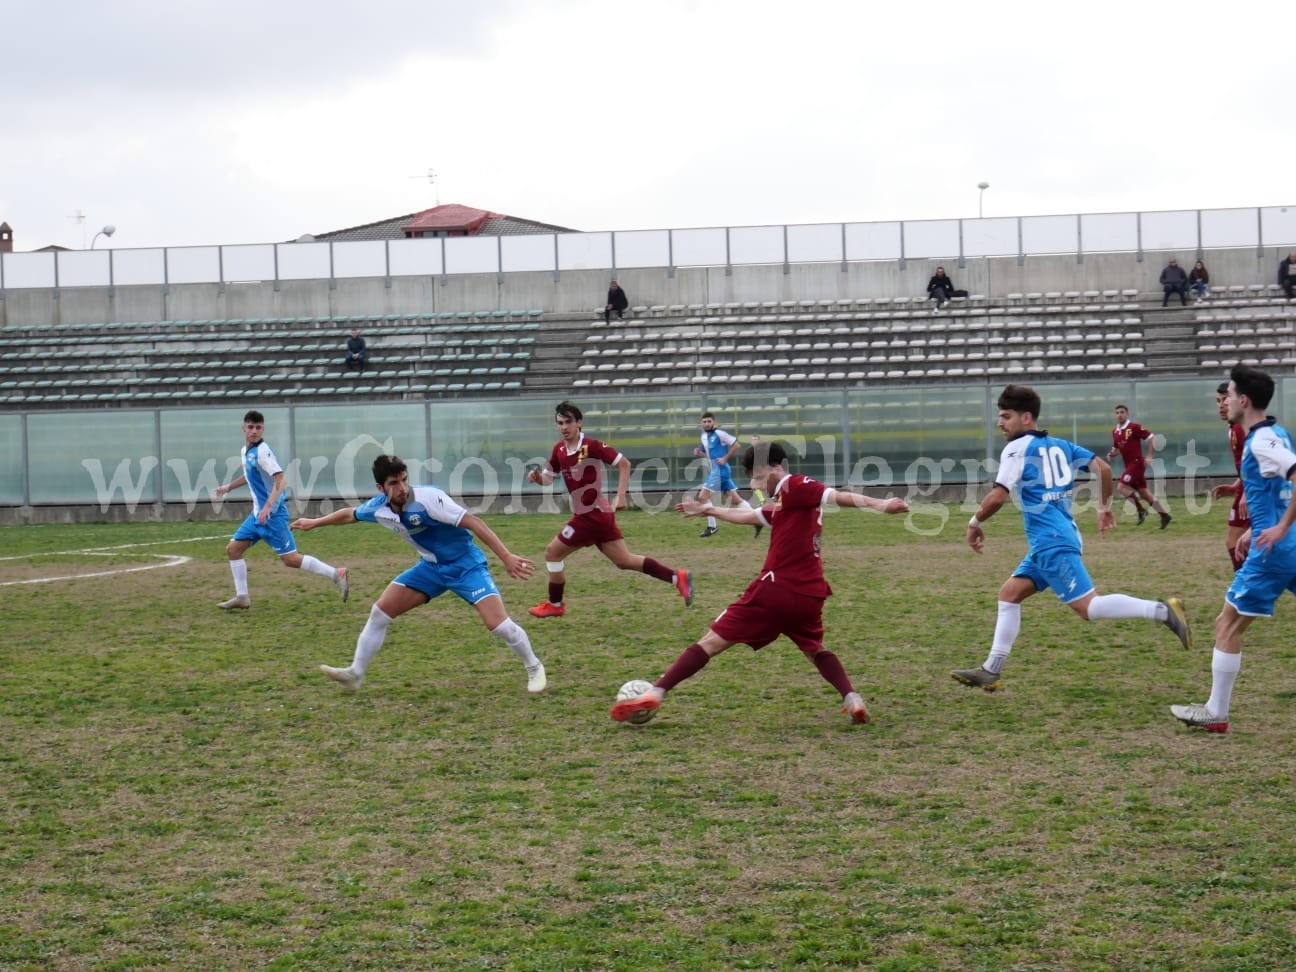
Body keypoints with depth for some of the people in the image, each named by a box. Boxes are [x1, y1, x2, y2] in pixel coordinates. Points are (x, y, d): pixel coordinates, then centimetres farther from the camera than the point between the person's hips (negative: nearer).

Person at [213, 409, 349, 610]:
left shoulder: (263, 451, -17)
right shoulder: (245, 451, 10)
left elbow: (280, 481, -26)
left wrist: (268, 506, -36)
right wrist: (227, 487, 39)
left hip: (272, 514, -9)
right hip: (258, 512, 9)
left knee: (290, 559, -10)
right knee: (233, 549, 8)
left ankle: (336, 574, -5)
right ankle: (242, 597, 14)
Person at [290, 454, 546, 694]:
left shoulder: (428, 498, -28)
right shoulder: (378, 507, -7)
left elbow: (473, 522, -29)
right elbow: (350, 514, 16)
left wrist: (506, 557, -34)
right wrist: (314, 522, 28)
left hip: (465, 564, -6)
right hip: (431, 567, 6)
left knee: (496, 623, -20)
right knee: (380, 611, 0)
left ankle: (534, 668, 4)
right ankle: (355, 673, 13)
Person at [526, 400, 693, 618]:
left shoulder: (591, 446, -17)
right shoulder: (559, 449, 6)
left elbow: (624, 463, -13)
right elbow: (548, 477, 16)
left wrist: (621, 496, -20)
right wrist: (537, 477, -7)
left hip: (592, 516, -8)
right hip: (593, 514, 8)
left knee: (552, 553, 1)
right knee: (624, 561, 12)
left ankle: (555, 604, 17)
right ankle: (677, 577, 14)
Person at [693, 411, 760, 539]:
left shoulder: (719, 434, -10)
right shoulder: (704, 436, 16)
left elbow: (736, 445, -10)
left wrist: (725, 458, -13)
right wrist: (698, 453, 5)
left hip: (720, 469, -9)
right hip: (714, 470, 9)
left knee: (703, 496, -9)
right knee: (735, 499, 8)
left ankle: (712, 527, -2)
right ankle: (757, 521, 7)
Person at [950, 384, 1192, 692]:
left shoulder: (1017, 448, -7)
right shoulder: (1059, 445, 16)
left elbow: (998, 496, -16)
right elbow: (1102, 468, 11)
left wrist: (974, 523, 0)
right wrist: (1105, 507, 23)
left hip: (1051, 543, -10)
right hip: (1048, 543, 10)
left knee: (1088, 607, -12)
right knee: (1009, 593, 13)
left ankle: (1161, 610, -19)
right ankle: (991, 671, 12)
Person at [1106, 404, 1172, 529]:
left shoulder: (1134, 427, -11)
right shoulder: (1115, 432, 11)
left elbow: (1150, 438, -11)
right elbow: (1116, 448, 23)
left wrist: (1149, 456, -17)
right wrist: (1111, 454, 1)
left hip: (1137, 463, -8)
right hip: (1129, 465, 8)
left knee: (1121, 487, -16)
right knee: (1144, 492, 10)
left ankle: (1141, 510, -4)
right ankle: (1165, 515, 17)